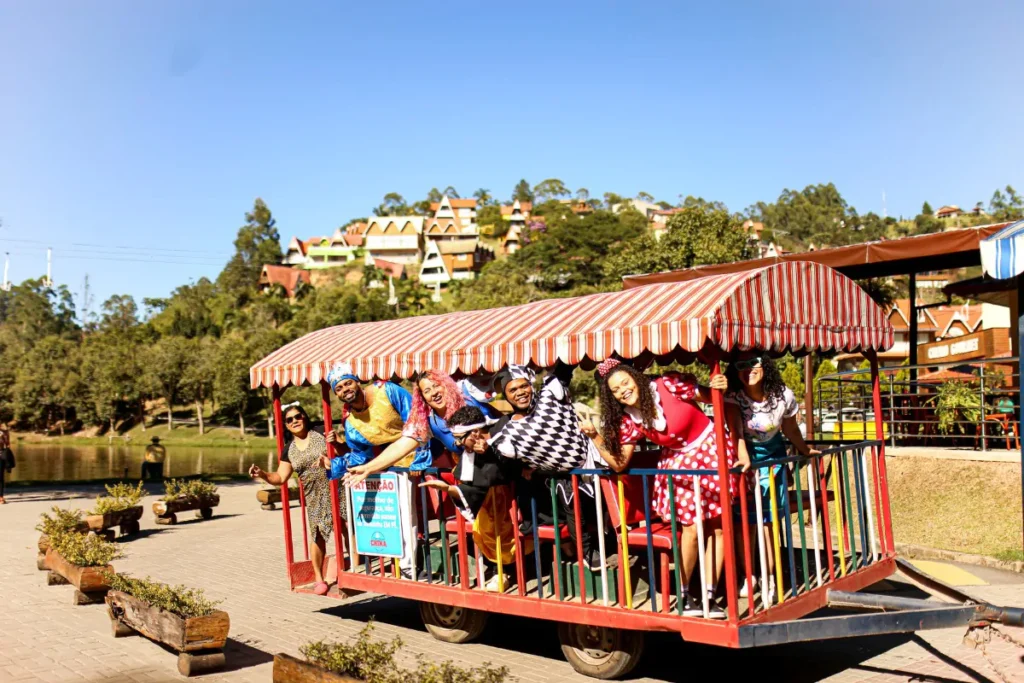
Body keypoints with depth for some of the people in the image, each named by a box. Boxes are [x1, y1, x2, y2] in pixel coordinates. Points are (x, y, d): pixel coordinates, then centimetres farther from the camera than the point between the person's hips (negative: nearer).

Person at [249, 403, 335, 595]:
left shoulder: (321, 434, -2)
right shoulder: (290, 451, 8)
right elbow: (280, 478, 9)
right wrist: (263, 474, -9)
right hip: (314, 497, 3)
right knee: (318, 536, 2)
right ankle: (318, 578, 18)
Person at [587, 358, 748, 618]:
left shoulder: (669, 385, -19)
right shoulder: (628, 420, -8)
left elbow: (713, 398, -11)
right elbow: (619, 464, -8)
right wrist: (594, 436, -16)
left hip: (714, 450, -1)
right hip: (680, 464, 1)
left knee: (718, 527, 1)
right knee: (692, 526, -11)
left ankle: (709, 595, 12)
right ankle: (684, 595, 5)